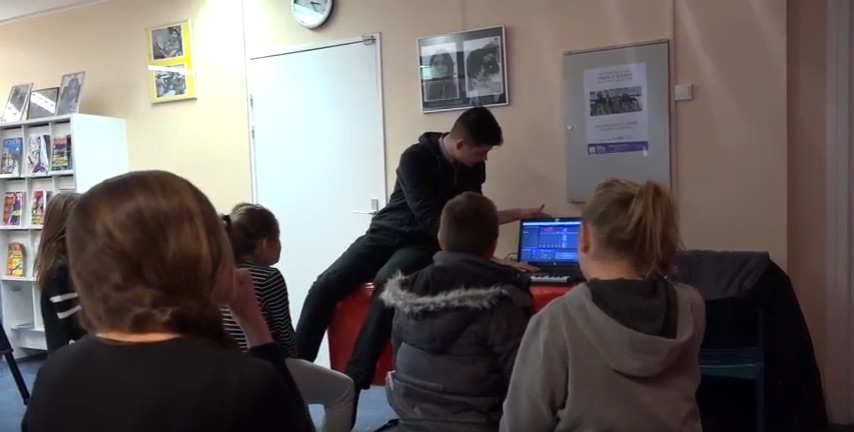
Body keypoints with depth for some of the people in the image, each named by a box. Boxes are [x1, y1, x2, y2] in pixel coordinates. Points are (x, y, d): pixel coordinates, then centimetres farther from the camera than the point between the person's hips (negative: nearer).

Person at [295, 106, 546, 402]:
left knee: (386, 283, -33)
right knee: (326, 285, -23)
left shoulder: (473, 168, 2)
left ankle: (353, 383, -33)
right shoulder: (416, 158, -16)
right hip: (386, 234, -1)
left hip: (422, 245, 1)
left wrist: (520, 214, 13)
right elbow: (430, 220, -25)